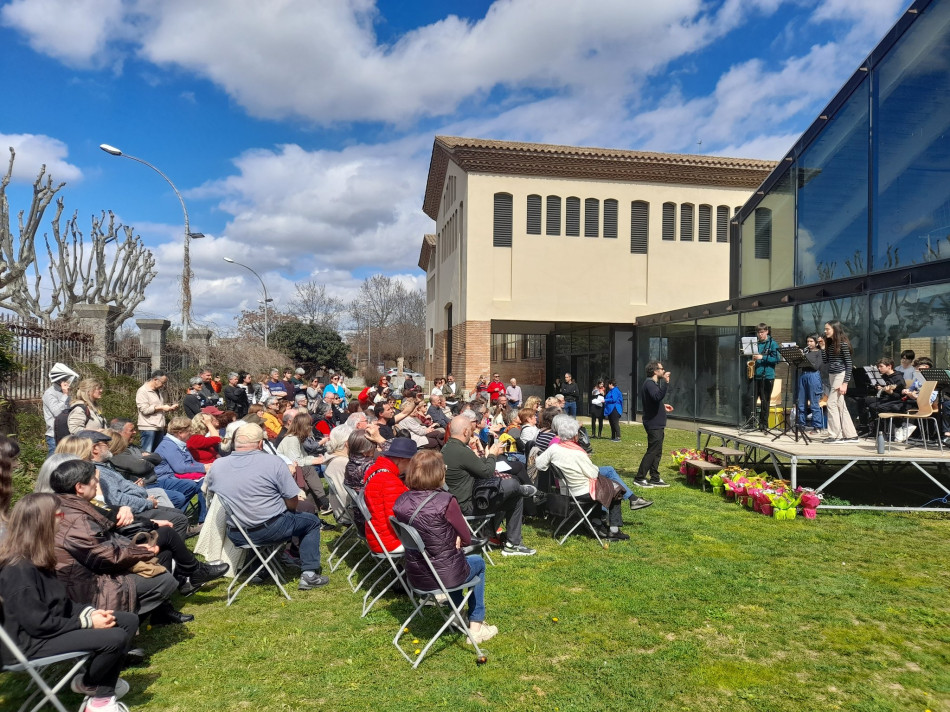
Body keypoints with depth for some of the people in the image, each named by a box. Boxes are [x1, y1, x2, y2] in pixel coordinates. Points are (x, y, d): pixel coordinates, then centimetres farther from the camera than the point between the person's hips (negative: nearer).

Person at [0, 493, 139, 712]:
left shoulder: (37, 559, 6)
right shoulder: (19, 570, -25)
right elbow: (39, 624, -24)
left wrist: (89, 612, -3)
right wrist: (87, 622, -17)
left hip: (53, 625, 10)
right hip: (32, 642, -10)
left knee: (129, 621, 1)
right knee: (116, 638, -24)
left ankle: (102, 690, 4)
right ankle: (88, 685, 6)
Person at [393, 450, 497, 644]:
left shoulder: (400, 502, -8)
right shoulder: (446, 501, -24)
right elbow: (466, 539, -10)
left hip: (415, 577, 5)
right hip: (445, 576, -5)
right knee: (478, 562, 28)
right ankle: (475, 627, 32)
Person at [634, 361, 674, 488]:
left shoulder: (653, 383, 17)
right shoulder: (649, 383, -16)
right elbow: (658, 396, -35)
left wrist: (663, 406, 21)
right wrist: (666, 382, -37)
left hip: (657, 424, 10)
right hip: (653, 424, -10)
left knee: (657, 452, 12)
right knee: (652, 451, -8)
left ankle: (654, 478, 17)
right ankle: (639, 478, -3)